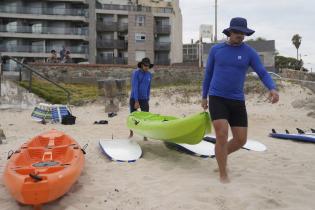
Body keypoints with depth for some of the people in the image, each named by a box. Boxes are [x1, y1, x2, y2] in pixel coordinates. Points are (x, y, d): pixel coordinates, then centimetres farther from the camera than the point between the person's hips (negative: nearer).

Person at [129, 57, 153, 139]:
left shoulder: (149, 75, 2)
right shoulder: (135, 73, -15)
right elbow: (134, 87, -22)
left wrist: (147, 100, 14)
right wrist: (136, 101, -27)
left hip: (144, 99, 3)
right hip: (134, 99, -3)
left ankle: (145, 136, 7)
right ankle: (131, 133, 33)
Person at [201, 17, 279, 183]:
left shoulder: (249, 52, 2)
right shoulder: (216, 49, 3)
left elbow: (263, 73, -4)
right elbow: (208, 74, 11)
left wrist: (272, 89, -25)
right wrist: (204, 97, 12)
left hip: (237, 101, 2)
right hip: (217, 99, -2)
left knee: (241, 140, 1)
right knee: (222, 135, -16)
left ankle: (221, 155, 33)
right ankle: (223, 175, 1)